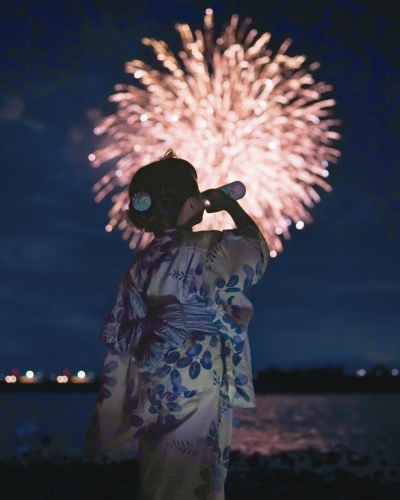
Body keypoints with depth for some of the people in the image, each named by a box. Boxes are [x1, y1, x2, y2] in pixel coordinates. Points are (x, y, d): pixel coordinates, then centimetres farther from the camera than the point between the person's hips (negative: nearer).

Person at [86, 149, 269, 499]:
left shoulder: (140, 263, 6)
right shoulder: (209, 250, -11)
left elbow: (117, 339, 6)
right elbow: (258, 251, 10)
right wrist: (232, 206, 24)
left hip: (152, 399, 7)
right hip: (197, 395, -7)